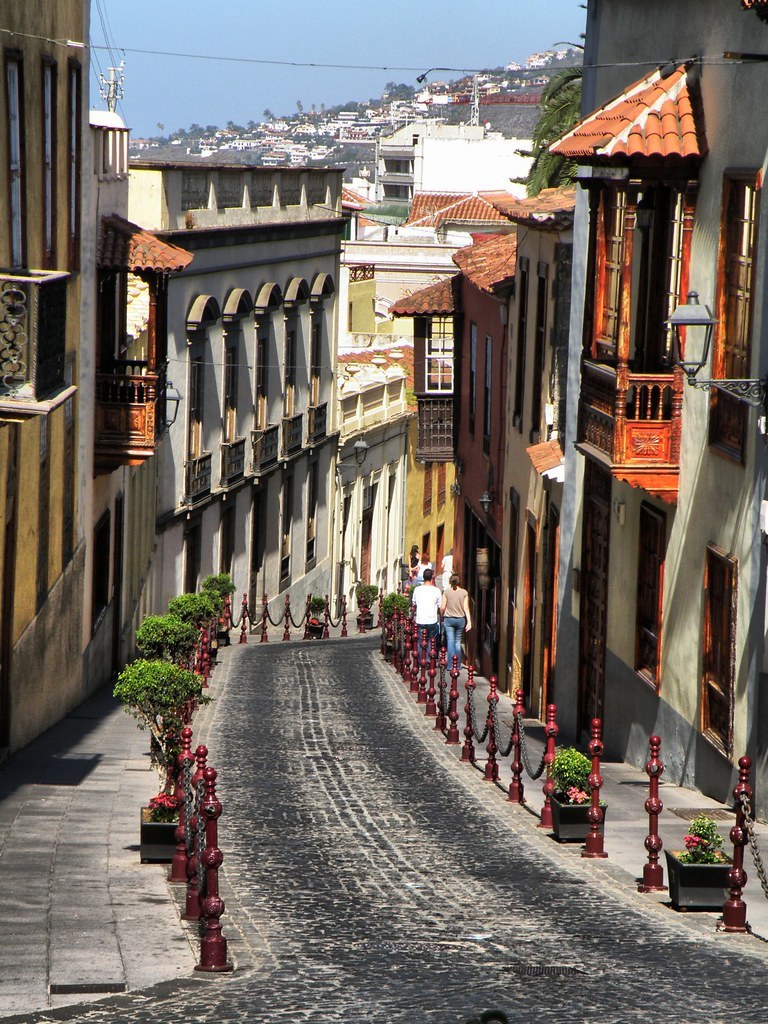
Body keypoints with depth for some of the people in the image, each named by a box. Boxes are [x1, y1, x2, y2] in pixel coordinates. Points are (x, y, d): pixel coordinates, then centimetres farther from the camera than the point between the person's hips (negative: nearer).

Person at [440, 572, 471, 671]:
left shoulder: (447, 592, -7)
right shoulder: (464, 593, -2)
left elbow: (442, 607, -6)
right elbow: (466, 608, -3)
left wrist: (442, 616, 13)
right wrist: (469, 622, 0)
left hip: (449, 619, -2)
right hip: (460, 619, 2)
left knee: (450, 642, -1)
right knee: (458, 642, 13)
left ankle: (451, 665, -9)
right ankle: (458, 665, 16)